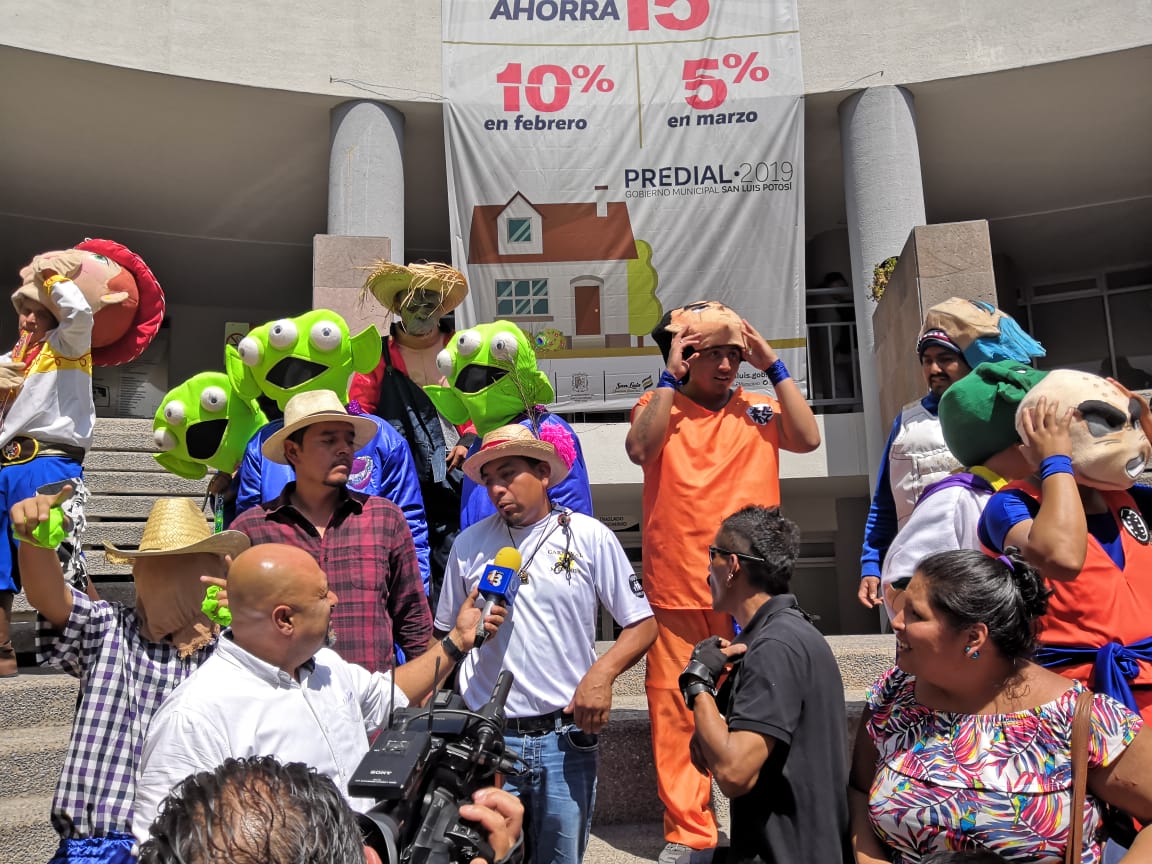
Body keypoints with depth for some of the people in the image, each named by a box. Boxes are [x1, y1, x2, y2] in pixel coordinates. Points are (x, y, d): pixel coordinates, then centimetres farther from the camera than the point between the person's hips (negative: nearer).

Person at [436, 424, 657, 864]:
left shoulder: (589, 537, 0)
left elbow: (642, 624, -1)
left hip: (566, 737, -1)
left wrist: (602, 672, -14)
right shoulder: (469, 544, 5)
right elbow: (445, 635, 13)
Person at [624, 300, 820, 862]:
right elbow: (641, 449, -14)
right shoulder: (659, 406, 5)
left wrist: (773, 366, -4)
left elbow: (808, 438, -7)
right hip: (675, 588, -1)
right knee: (675, 708, 3)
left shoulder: (759, 411, 9)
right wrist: (671, 376, -11)